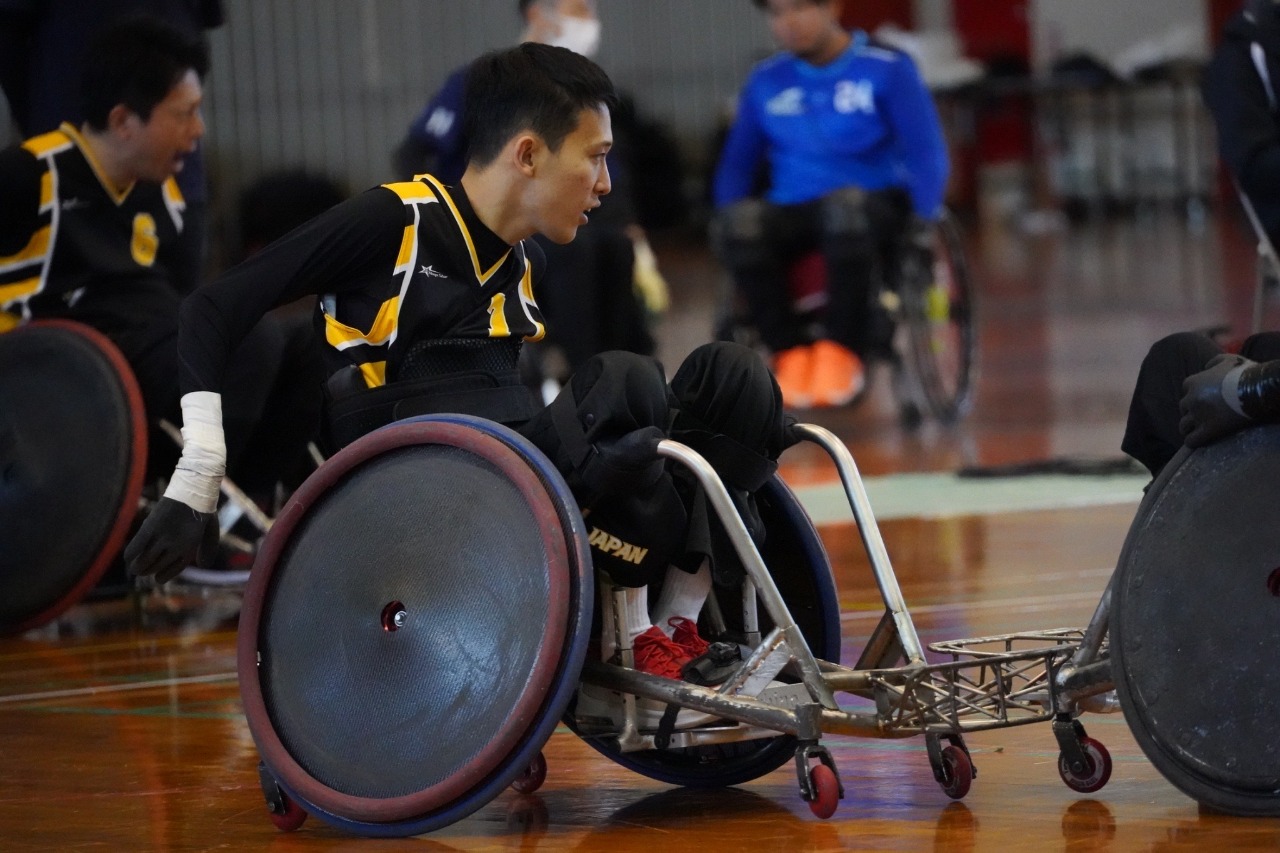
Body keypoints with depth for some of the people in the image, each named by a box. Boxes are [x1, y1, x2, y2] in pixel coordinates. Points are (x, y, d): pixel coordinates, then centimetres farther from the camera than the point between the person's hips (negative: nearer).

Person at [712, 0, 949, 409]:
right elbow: (736, 164, 16)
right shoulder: (766, 82, 12)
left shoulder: (887, 69, 1)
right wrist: (731, 230, -2)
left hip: (873, 207, -3)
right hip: (792, 214, 3)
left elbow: (927, 156, -3)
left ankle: (841, 349, -27)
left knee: (846, 203, -40)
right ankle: (790, 351, -21)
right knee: (741, 220, -32)